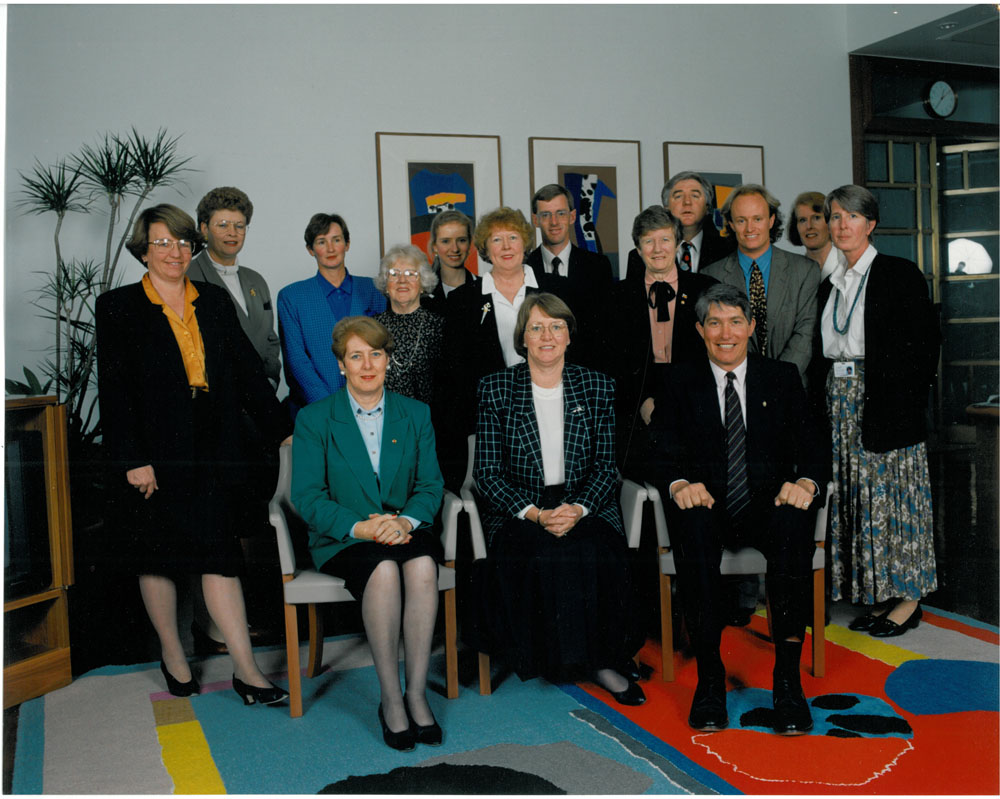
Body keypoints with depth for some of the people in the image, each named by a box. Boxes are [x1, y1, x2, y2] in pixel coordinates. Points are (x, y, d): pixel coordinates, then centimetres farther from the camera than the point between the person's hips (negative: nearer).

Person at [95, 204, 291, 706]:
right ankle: (172, 655, 28)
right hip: (153, 453, -2)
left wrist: (282, 431, 6)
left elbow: (248, 371, 10)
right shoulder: (118, 307, 0)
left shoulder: (215, 302, 10)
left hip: (210, 452, 2)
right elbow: (113, 389, -5)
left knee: (220, 555, -1)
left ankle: (245, 670, 1)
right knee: (157, 556, 10)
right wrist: (132, 459, -13)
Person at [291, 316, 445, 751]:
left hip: (405, 530, 2)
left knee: (423, 565, -33)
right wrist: (360, 526, -21)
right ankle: (391, 699, -23)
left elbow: (431, 484, 6)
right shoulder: (314, 419, 2)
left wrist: (405, 520, -16)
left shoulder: (415, 413, 10)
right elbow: (307, 496, -5)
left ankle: (417, 693, -22)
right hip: (342, 537, -2)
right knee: (383, 568, -35)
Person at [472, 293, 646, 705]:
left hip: (585, 510, 1)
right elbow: (488, 473, -1)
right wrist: (536, 514, -15)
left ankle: (602, 656, -12)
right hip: (518, 512, -1)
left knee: (598, 552, -31)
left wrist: (578, 509, -14)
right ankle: (557, 654, -14)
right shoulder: (495, 389, 4)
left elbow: (606, 465, 5)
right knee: (544, 556, -33)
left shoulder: (597, 386, 9)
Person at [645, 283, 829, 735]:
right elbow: (661, 455, 3)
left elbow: (813, 448, 6)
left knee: (794, 520, -34)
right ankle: (709, 675, -29)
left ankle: (788, 676, -30)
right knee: (693, 523, -35)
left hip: (768, 506, 1)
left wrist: (806, 483, -18)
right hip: (708, 506, 0)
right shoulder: (680, 384, 13)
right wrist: (679, 484, -20)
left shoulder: (782, 379, 15)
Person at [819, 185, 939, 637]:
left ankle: (908, 599, 11)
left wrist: (907, 403, -12)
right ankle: (878, 596, 18)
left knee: (891, 494, -2)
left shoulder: (901, 275, -3)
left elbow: (924, 342, -7)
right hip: (840, 404, 6)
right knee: (856, 495, 7)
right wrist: (829, 403, 6)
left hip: (887, 404, -6)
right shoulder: (829, 286, 14)